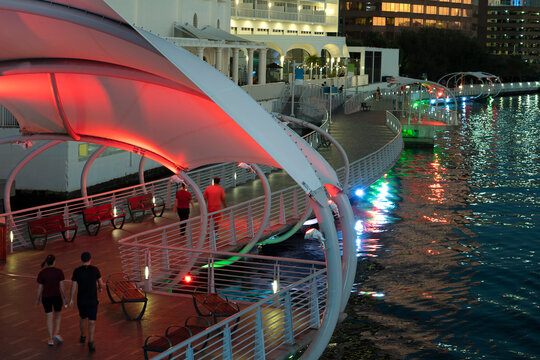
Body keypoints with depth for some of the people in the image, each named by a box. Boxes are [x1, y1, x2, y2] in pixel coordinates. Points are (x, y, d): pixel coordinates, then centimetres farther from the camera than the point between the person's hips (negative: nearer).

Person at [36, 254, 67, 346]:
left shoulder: (41, 273, -7)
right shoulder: (59, 272, -10)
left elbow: (40, 287, -3)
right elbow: (62, 286, -9)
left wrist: (38, 299, 11)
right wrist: (65, 298, 1)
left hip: (46, 297, 1)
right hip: (57, 296, -1)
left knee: (50, 317, 10)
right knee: (58, 314, 22)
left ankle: (51, 339, 10)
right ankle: (56, 333, 7)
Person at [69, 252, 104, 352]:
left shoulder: (77, 271, -6)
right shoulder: (95, 270, -8)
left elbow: (74, 286, -4)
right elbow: (101, 283, 1)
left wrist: (71, 299, 9)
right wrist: (100, 288, 26)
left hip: (81, 300, 2)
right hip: (92, 300, -2)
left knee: (83, 318, 27)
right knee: (92, 322, -1)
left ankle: (83, 337, 43)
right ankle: (91, 343, -14)